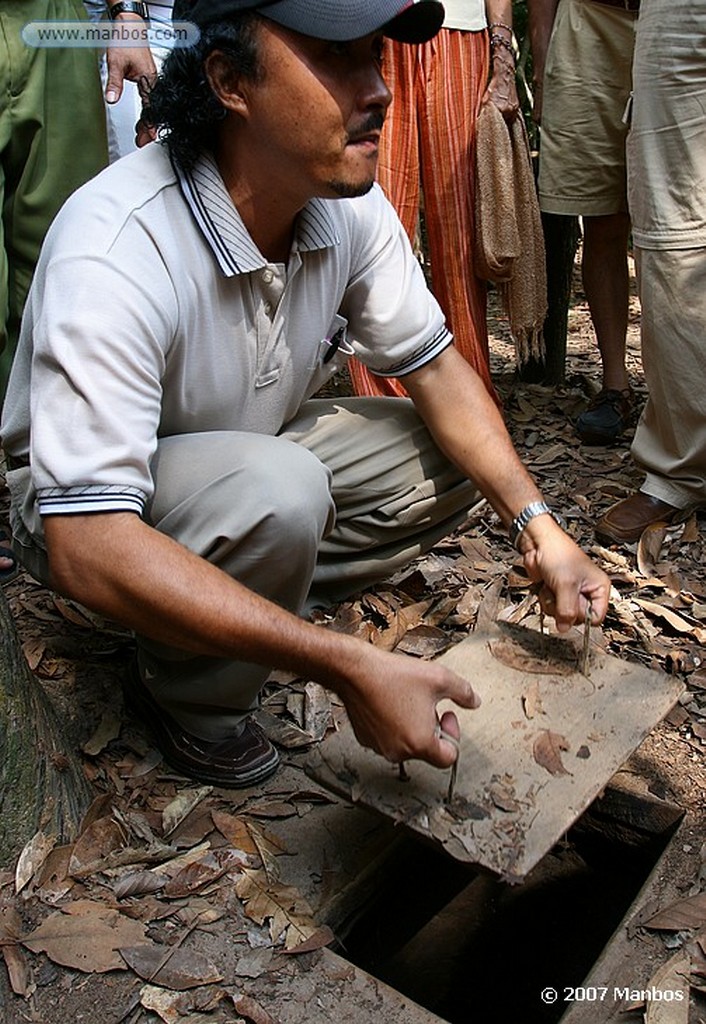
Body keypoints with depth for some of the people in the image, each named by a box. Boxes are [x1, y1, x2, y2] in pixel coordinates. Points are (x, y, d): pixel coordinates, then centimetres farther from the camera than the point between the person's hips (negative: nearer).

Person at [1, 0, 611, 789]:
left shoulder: (352, 206, -14)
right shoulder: (116, 250, -34)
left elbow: (432, 365, -4)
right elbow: (86, 547, -39)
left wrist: (535, 523, -19)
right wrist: (349, 668, -41)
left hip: (254, 451, 6)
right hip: (80, 504, -6)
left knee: (452, 459, -4)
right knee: (279, 491, -35)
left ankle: (238, 609, -4)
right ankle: (190, 704, -6)